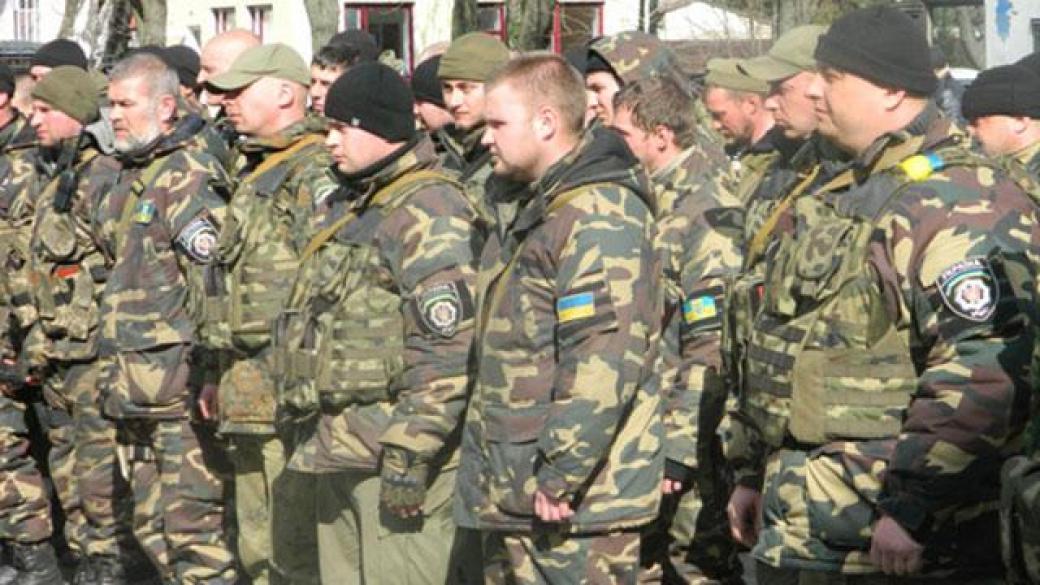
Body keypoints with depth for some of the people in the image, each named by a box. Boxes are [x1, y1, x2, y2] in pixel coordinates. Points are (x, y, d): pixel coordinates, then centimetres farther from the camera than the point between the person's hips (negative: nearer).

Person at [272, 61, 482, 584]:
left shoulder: (429, 212, -14)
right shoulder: (353, 207, 18)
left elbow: (449, 349, -22)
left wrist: (410, 455, -22)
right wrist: (316, 437, 23)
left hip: (394, 455, -10)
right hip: (340, 453, 10)